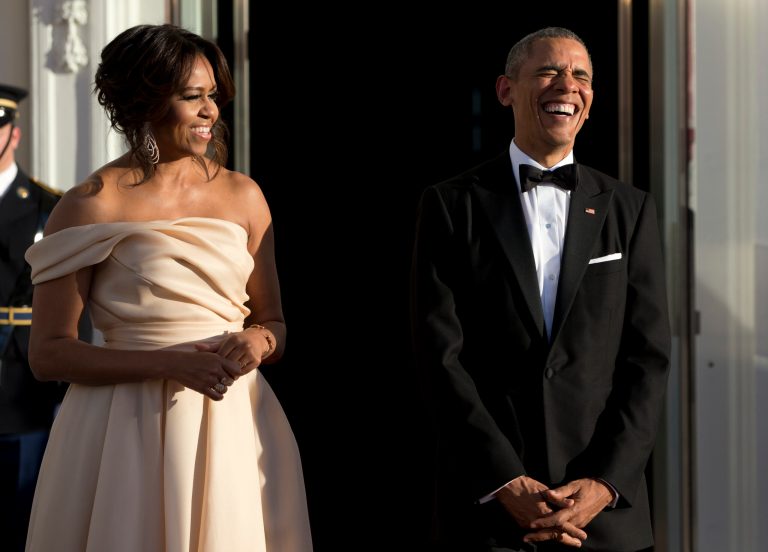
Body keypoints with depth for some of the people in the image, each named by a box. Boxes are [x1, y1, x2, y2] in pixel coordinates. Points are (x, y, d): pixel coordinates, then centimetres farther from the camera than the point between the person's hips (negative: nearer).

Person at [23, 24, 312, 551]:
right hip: (130, 428, -3)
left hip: (234, 425, 4)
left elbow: (277, 323, 14)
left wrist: (258, 341, -10)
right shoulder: (90, 206, -5)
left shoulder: (243, 195, 6)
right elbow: (48, 353, -7)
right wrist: (169, 363, -17)